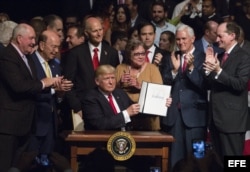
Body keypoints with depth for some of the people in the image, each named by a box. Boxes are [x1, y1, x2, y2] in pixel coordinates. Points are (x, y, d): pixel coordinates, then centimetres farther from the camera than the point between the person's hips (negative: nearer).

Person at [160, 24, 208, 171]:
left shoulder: (202, 58, -3)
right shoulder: (172, 57, 10)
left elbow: (203, 85, -13)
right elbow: (164, 83, 3)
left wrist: (191, 68, -26)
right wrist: (174, 70, -14)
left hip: (194, 113, -4)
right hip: (174, 113, 4)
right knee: (174, 157, 10)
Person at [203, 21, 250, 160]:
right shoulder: (220, 56, 17)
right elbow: (211, 84, 12)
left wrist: (219, 71, -25)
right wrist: (210, 68, -4)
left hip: (232, 118, -8)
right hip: (216, 117, 8)